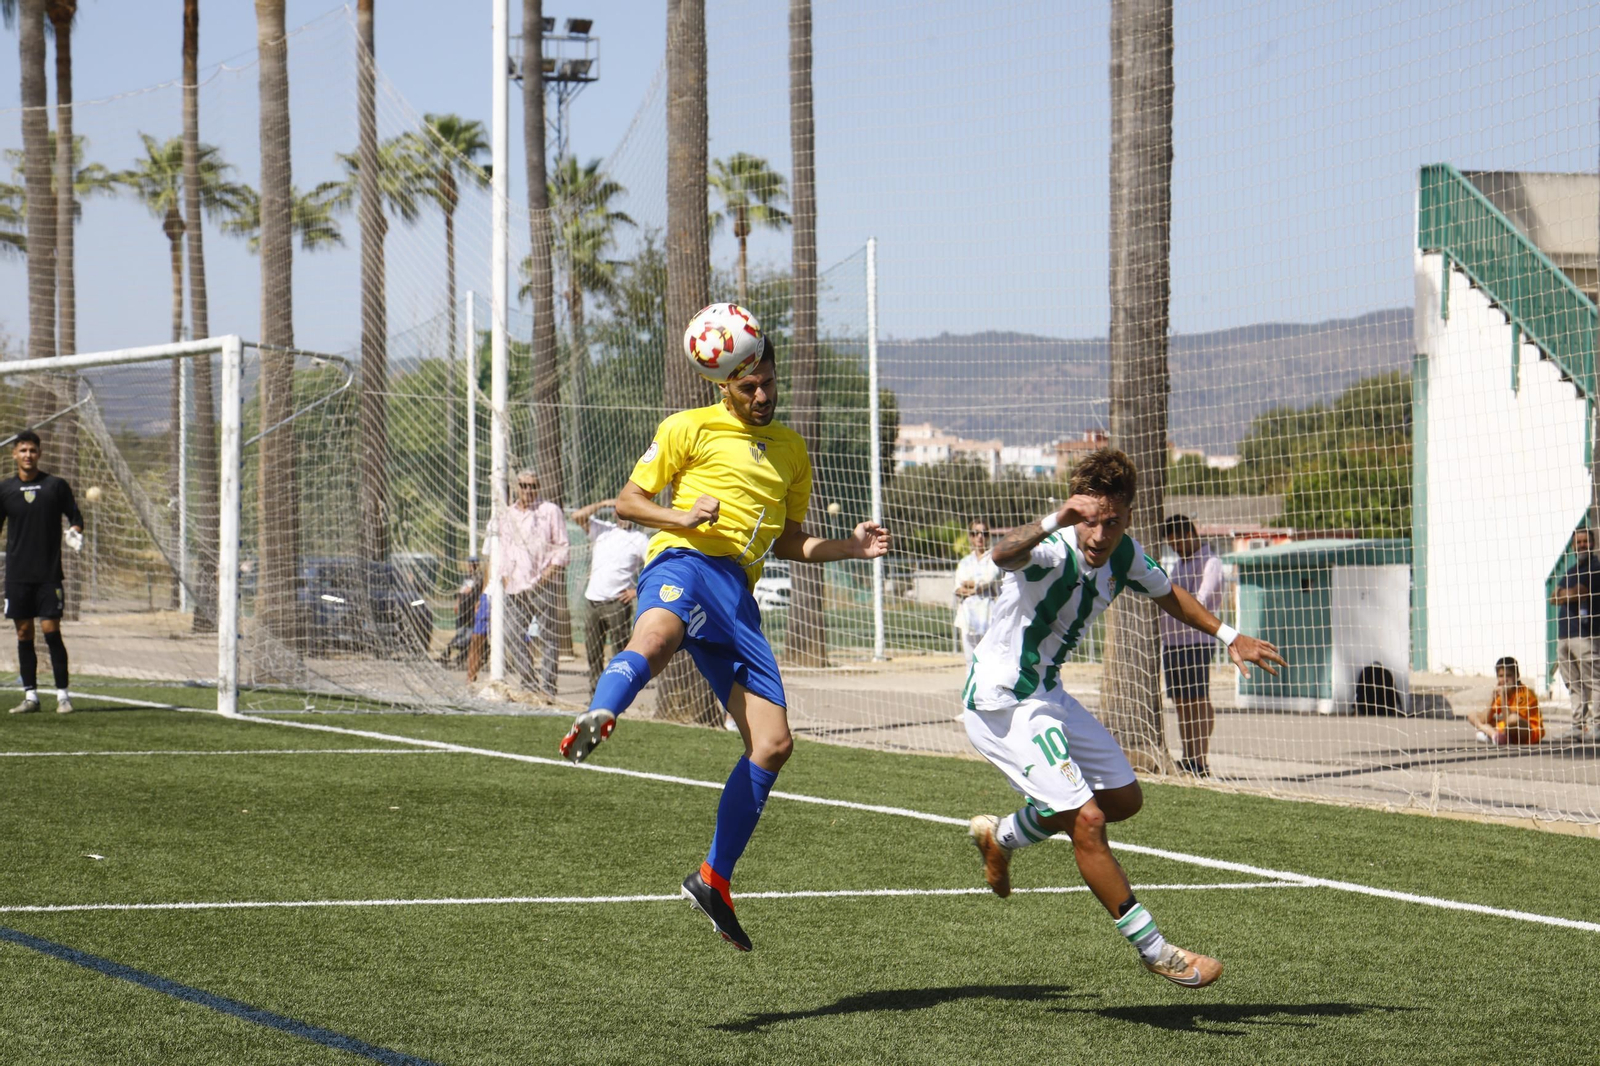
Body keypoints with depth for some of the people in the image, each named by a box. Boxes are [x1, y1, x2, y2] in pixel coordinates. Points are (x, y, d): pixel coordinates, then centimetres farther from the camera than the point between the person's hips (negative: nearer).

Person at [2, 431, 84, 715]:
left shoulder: (56, 486, 1)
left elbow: (75, 516, 8)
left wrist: (75, 533, -13)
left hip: (50, 574, -2)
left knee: (51, 630, -8)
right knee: (24, 633, 3)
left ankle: (62, 694, -2)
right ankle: (30, 695, 10)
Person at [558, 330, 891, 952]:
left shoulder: (791, 451, 26)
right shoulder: (689, 429, 10)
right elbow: (628, 501, 10)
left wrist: (848, 547, 15)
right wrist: (680, 517, -10)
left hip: (739, 595, 6)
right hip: (685, 561, -6)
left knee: (773, 744, 0)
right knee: (654, 637, -43)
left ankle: (713, 881, 11)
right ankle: (597, 721, -73)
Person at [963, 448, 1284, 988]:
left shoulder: (1123, 555, -4)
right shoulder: (1052, 554, -29)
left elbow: (1165, 592, 19)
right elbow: (1004, 554, -54)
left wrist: (1230, 636, 18)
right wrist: (1054, 522, -73)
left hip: (1046, 693, 9)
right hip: (1002, 705, -9)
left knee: (1123, 798, 19)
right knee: (1086, 820, -17)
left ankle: (1001, 836, 36)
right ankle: (1154, 951, -7)